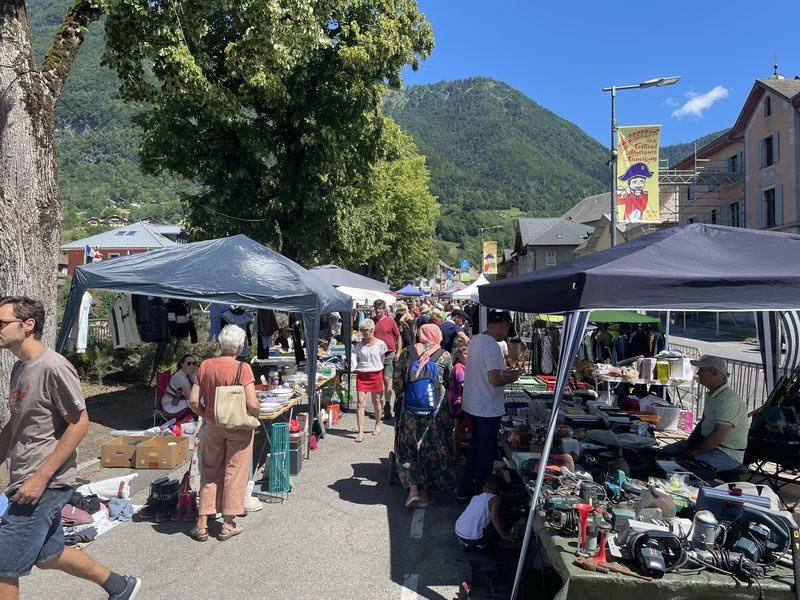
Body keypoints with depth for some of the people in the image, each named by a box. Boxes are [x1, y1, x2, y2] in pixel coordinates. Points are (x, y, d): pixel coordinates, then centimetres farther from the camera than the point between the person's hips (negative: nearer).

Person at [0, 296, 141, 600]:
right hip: (26, 483, 9)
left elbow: (79, 423, -18)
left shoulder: (54, 367, -18)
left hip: (45, 484, -9)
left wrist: (41, 477, -19)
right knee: (48, 555, 21)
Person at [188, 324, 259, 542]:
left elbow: (193, 401, -5)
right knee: (234, 473, 10)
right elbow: (252, 405, -22)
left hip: (212, 426, 4)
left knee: (210, 473, 17)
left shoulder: (205, 366, -6)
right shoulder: (242, 368, -18)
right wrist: (255, 417, -2)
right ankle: (228, 525, 20)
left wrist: (206, 415, 11)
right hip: (239, 427, -3)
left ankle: (202, 524, 22)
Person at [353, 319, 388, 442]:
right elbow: (358, 360, 13)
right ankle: (360, 432, -6)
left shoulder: (380, 344, -3)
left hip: (376, 374, -1)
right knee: (360, 402, -7)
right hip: (361, 375, 1)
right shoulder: (359, 345, 3)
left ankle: (377, 425, 34)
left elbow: (382, 361, 7)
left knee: (376, 401, 12)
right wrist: (362, 367, 2)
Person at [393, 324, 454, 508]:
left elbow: (398, 381, 2)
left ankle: (413, 489, 4)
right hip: (437, 409, -1)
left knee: (409, 447, 14)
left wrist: (399, 397, 18)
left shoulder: (408, 352, 2)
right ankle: (425, 493, 16)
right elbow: (450, 381, 6)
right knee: (433, 449, 11)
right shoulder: (445, 356, -1)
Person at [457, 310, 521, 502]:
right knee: (486, 452, 7)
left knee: (475, 447, 20)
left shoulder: (475, 340, 6)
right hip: (488, 409, -9)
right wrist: (511, 378, -10)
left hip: (472, 405, 9)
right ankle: (479, 495, 19)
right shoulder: (492, 346, -23)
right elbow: (494, 380, -28)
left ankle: (465, 491, 29)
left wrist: (502, 371, 13)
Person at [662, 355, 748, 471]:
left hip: (728, 455, -10)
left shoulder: (728, 400, -24)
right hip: (709, 444, 10)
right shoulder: (711, 395, 11)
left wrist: (691, 451, -17)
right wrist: (687, 445, 5)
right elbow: (702, 423, 19)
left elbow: (717, 437, -28)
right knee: (667, 451, 9)